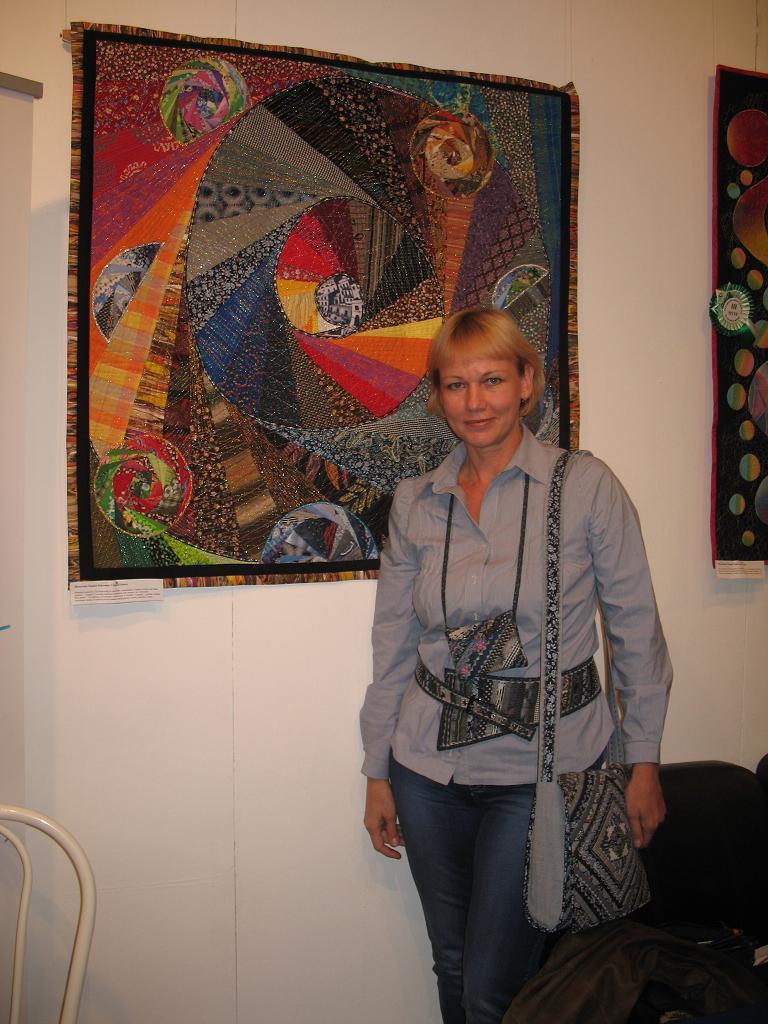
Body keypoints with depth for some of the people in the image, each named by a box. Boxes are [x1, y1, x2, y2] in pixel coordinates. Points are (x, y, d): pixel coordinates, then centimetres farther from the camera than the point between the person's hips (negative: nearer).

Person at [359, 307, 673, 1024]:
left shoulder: (586, 486, -8)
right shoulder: (415, 502, 2)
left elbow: (635, 629, -3)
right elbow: (392, 646, 7)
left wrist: (644, 759, -2)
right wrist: (378, 773, 9)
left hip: (542, 768, -3)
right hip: (430, 769, 3)